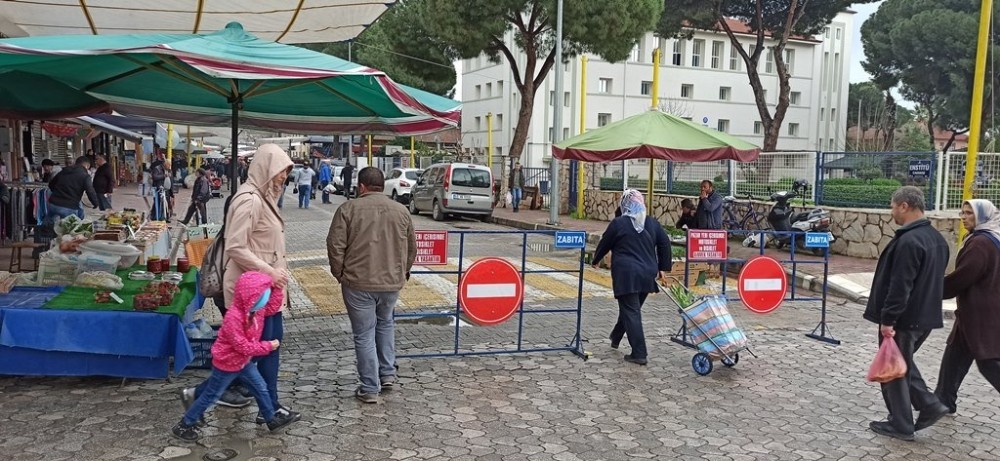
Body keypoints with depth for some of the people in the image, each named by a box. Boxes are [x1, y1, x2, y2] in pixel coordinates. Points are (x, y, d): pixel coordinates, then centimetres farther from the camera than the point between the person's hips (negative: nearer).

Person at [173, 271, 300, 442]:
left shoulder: (254, 308, -9)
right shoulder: (234, 318, -35)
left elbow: (272, 307, 6)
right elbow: (243, 347, -32)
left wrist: (277, 288, -9)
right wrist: (268, 346, -24)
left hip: (242, 361, 8)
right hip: (226, 363, -8)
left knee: (260, 387, 15)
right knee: (211, 396, 6)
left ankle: (272, 419, 31)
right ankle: (184, 426, 23)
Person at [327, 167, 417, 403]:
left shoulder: (349, 209, -6)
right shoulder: (401, 210, 5)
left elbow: (335, 246, -8)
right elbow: (412, 247, 11)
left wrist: (339, 273, 6)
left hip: (358, 282, -3)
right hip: (392, 282, 4)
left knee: (364, 334, 6)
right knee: (385, 324, 26)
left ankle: (370, 388, 10)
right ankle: (388, 374, 27)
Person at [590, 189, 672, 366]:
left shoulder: (618, 223, -7)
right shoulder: (652, 223, 7)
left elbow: (605, 244, 3)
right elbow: (665, 244, 9)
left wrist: (595, 260, 20)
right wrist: (663, 268, 16)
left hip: (626, 274, -5)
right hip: (647, 274, 6)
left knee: (631, 312, -2)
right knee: (632, 307, 21)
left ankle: (639, 353, -6)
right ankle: (616, 337, 40)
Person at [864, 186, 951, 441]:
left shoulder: (908, 241, -23)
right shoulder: (936, 238, 9)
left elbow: (899, 286, -26)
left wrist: (887, 319, -22)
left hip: (904, 318, -9)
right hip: (926, 316, 10)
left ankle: (900, 425, 12)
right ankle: (929, 405, 19)